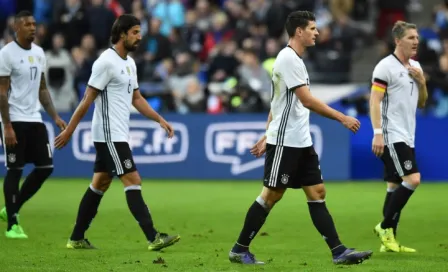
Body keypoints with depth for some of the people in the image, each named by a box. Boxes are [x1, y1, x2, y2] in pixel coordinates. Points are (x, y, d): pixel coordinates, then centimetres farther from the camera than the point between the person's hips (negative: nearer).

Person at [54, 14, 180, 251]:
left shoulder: (129, 63, 14)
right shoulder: (106, 62, -15)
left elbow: (136, 99, 21)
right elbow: (88, 99, -14)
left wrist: (160, 120, 12)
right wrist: (69, 131, -13)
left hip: (117, 135, 10)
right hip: (109, 135, -10)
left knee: (99, 184, 11)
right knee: (133, 181, -12)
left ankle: (77, 239, 16)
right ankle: (153, 238, -14)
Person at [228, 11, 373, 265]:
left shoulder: (294, 60, 15)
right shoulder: (288, 58, -15)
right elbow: (307, 100, -22)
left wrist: (267, 137, 22)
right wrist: (342, 118, -20)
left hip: (301, 143, 9)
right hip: (285, 142, -9)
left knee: (317, 193, 3)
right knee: (271, 195, -3)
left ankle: (339, 251, -1)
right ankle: (240, 249, 7)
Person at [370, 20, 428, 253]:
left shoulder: (416, 67, 15)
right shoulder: (386, 66, -10)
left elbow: (421, 103, 20)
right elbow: (374, 101, -14)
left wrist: (422, 83, 1)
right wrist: (377, 133, -21)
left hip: (406, 137, 8)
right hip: (391, 136, -8)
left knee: (395, 186, 7)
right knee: (413, 179, -17)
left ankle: (388, 240, 9)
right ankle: (385, 226, -7)